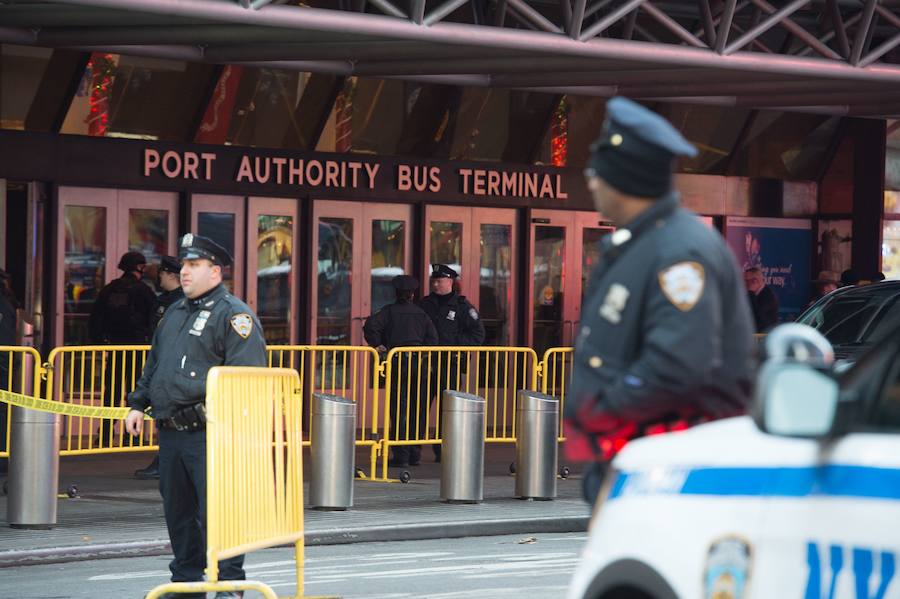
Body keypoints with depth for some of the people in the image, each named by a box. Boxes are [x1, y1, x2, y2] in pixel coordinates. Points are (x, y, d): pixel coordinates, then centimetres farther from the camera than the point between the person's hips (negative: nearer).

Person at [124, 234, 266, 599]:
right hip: (170, 432, 8)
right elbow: (153, 365, 28)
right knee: (177, 510, 13)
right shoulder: (174, 314, 20)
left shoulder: (234, 315, -7)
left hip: (209, 433, -8)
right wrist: (138, 404, 20)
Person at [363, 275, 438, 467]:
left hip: (398, 364, -3)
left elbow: (371, 325, -14)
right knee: (417, 410, 11)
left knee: (399, 410, -2)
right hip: (419, 365, 3)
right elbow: (432, 338, 1)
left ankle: (401, 455, -7)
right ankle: (415, 453, 14)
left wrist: (377, 345, -5)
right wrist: (421, 352, 8)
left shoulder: (389, 311, 2)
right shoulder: (421, 314, 11)